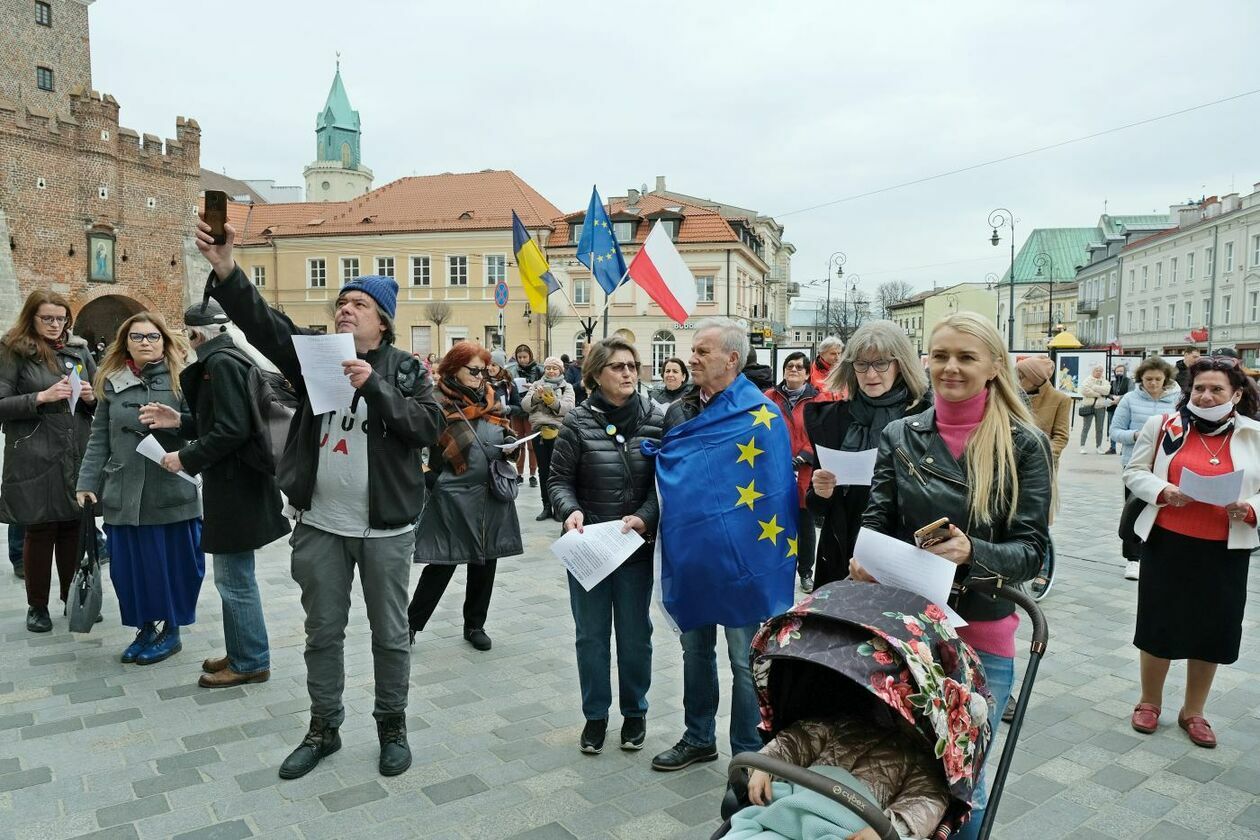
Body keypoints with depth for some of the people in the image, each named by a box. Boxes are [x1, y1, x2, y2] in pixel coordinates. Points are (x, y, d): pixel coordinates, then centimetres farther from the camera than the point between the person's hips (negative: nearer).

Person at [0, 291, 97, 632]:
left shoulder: (79, 350, 12)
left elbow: (102, 398, 17)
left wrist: (91, 397, -4)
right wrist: (41, 397, -18)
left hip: (77, 456, 3)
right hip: (35, 459, -3)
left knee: (74, 527, 8)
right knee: (39, 529, 3)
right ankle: (37, 606, 17)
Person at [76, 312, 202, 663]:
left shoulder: (181, 379, -1)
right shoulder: (112, 382, 9)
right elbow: (99, 439, 9)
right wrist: (87, 483, 4)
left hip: (170, 491, -3)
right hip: (124, 493, 3)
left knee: (171, 563, 6)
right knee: (129, 565, 9)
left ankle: (171, 631, 22)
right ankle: (145, 628, 27)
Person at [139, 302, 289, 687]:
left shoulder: (222, 362, -16)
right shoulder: (227, 357, 14)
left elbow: (231, 430, -23)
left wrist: (186, 459, -13)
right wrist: (181, 421, 13)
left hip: (234, 485, -10)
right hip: (233, 482, 10)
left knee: (234, 579, 0)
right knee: (234, 576, 18)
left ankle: (250, 662, 11)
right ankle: (241, 653, 29)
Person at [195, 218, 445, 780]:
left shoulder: (406, 369, -1)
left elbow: (429, 427, -13)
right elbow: (260, 320, -11)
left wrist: (375, 386, -23)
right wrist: (224, 268, -27)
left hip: (385, 528, -2)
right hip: (320, 524, 3)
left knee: (389, 634, 11)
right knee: (323, 633, 15)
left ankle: (392, 727, 30)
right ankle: (324, 728, 33)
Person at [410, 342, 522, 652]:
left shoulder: (489, 398, 10)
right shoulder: (439, 403, -8)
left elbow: (503, 431, 19)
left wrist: (510, 442, 0)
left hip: (492, 496, 6)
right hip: (454, 498, -6)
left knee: (485, 562, 13)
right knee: (442, 564, 0)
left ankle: (475, 625, 29)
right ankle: (411, 622, 19)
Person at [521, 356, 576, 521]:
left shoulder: (567, 387, 7)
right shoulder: (536, 385, 14)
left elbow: (569, 407, -9)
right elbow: (525, 405, 3)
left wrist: (554, 402, -26)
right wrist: (536, 396, -15)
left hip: (558, 431, -3)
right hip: (539, 430, 3)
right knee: (543, 470, 7)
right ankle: (546, 507, 14)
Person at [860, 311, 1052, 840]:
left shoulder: (1023, 445, -6)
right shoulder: (900, 436, 1)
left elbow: (1032, 549, -9)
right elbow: (877, 522, 3)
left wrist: (972, 553, -30)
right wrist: (864, 557, -20)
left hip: (981, 635, -2)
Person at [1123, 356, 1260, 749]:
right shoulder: (1163, 425, -2)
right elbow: (1134, 472, 3)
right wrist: (1162, 491, -15)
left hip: (1225, 551, 1)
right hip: (1166, 543, -1)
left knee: (1212, 629, 10)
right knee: (1158, 623, 8)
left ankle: (1193, 712, 30)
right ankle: (1149, 702, 29)